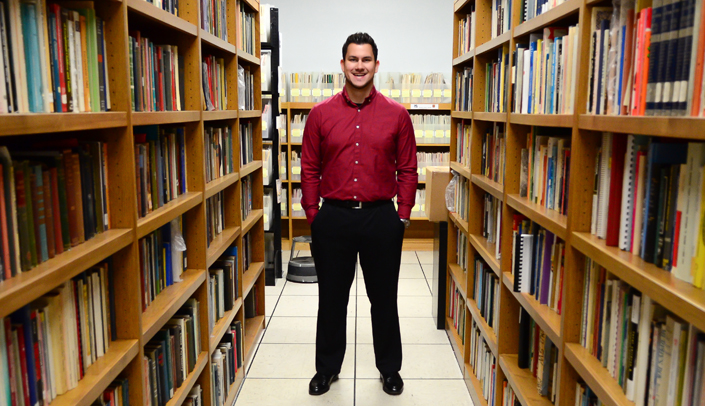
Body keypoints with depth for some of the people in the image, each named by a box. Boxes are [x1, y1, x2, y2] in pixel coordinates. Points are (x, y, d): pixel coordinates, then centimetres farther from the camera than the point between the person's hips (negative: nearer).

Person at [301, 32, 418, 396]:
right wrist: (313, 216, 0)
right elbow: (310, 169, 4)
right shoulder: (321, 114, 2)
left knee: (384, 298, 12)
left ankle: (390, 369, 33)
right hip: (333, 219, 1)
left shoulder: (396, 115, 0)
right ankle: (327, 368, 33)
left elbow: (408, 170, 3)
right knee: (331, 298, 13)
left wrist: (403, 215, -1)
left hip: (381, 219, 0)